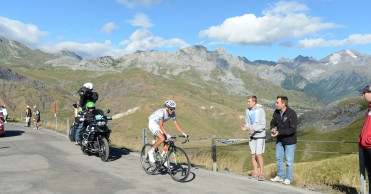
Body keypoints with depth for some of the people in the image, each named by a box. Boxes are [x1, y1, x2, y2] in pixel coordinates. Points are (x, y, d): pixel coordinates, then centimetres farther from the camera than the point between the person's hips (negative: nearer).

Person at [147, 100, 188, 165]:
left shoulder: (172, 113, -13)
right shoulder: (161, 112, -33)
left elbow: (176, 124, -12)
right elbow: (161, 126, -38)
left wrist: (184, 134, -21)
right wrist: (168, 135, -47)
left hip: (158, 124, 7)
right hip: (152, 123, -7)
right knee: (162, 139, -27)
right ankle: (151, 152, -8)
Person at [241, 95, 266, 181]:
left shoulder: (260, 110, -13)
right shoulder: (248, 110, 3)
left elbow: (263, 125, -14)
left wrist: (254, 130, -26)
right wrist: (246, 127, -9)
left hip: (260, 136, -6)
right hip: (252, 136, 6)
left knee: (259, 155, -8)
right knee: (253, 155, 8)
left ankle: (261, 174, 1)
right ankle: (255, 173, 19)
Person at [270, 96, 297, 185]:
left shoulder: (292, 114, -23)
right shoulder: (276, 112, -5)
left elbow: (292, 129, -26)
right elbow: (273, 123, 7)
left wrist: (279, 132, -30)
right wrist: (272, 129, -16)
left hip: (289, 141, -6)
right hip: (279, 140, 6)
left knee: (289, 161, 4)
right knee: (279, 158, 14)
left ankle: (288, 179, 18)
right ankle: (280, 176, 29)